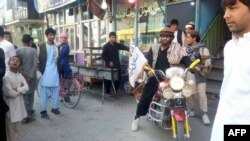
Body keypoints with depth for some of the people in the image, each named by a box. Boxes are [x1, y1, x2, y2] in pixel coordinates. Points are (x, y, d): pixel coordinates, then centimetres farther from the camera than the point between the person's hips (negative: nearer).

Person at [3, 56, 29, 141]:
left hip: (19, 104, 6)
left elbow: (26, 87, -5)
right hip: (10, 105, -6)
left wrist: (17, 89, -19)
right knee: (10, 128, 7)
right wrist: (20, 91, -9)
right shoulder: (6, 76, -17)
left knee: (17, 127, 19)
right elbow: (9, 93, -22)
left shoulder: (20, 75, 2)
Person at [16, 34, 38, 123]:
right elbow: (35, 64, -14)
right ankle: (30, 111, 18)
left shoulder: (18, 50, -2)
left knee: (25, 95, 8)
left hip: (22, 75, 1)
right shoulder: (33, 50, -7)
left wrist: (22, 75, -1)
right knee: (31, 94, 12)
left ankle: (29, 114, 11)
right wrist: (30, 76, -11)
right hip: (31, 76, -1)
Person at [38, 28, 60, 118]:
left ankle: (54, 107, 22)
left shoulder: (57, 47, 6)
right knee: (44, 92, 2)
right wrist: (40, 69, -4)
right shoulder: (41, 47, -3)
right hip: (45, 73, -3)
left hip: (55, 72, 3)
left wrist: (59, 69, 8)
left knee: (55, 91, 9)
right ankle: (43, 110, 9)